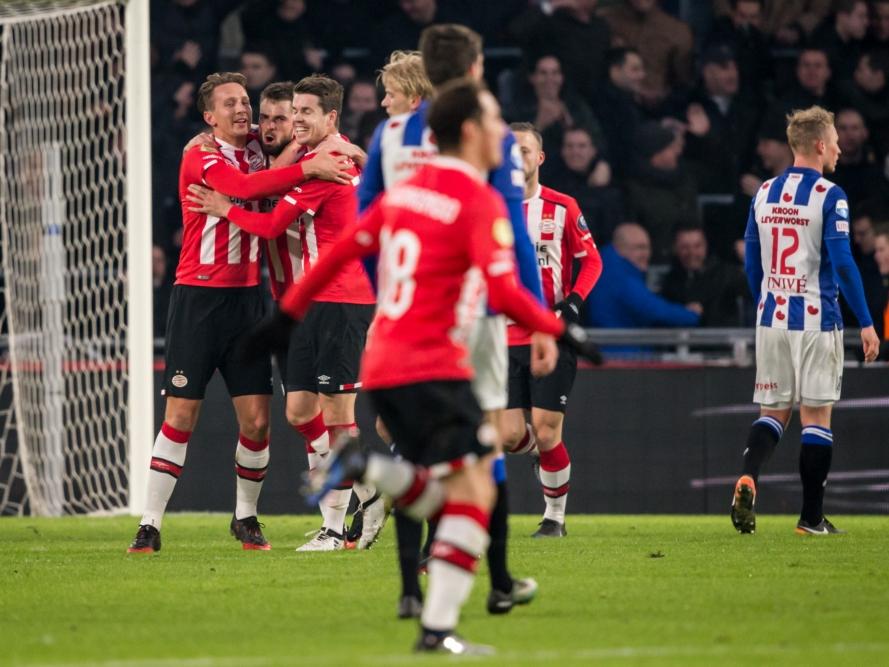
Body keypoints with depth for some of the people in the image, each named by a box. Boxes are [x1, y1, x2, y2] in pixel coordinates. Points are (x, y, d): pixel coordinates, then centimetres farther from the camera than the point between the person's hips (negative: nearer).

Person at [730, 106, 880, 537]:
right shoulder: (829, 197, -10)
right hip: (816, 322, -5)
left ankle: (748, 477, -16)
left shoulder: (764, 194, 8)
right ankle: (811, 517, 4)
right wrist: (866, 324, -10)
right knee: (816, 416, 2)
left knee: (772, 412, 12)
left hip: (771, 320, 5)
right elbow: (843, 264, -15)